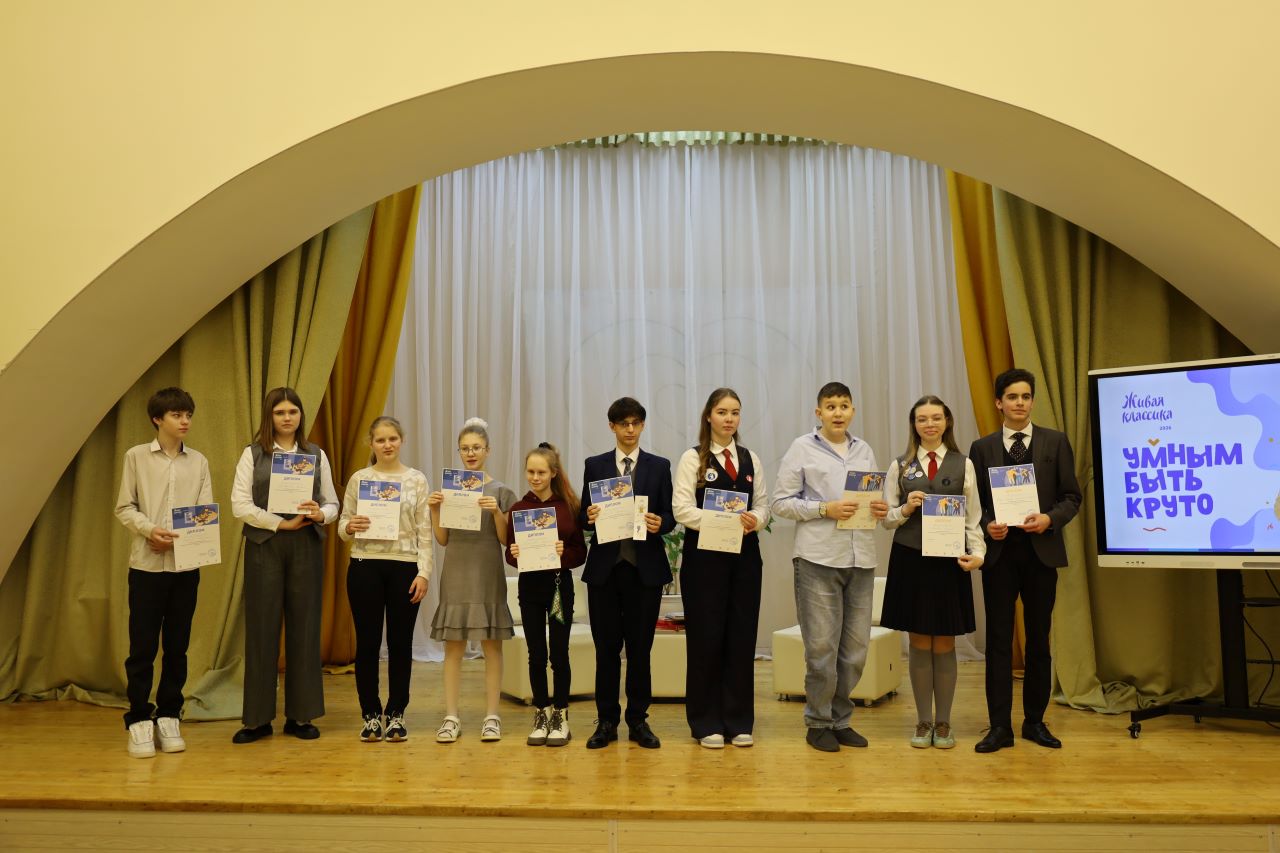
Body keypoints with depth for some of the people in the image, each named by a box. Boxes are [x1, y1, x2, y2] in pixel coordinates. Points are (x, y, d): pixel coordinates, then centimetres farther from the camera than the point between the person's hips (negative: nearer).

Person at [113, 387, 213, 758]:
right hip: (146, 564, -2)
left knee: (177, 645, 7)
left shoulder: (199, 462, 8)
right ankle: (139, 720, 10)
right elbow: (124, 508, 0)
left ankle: (168, 717, 17)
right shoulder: (136, 456, 3)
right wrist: (150, 530, -18)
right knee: (143, 645, 0)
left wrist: (178, 538, -12)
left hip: (186, 564, 2)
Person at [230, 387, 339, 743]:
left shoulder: (316, 454, 10)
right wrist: (282, 523, -12)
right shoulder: (253, 454, 4)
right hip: (263, 546, -2)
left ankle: (300, 716, 13)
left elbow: (333, 504, 8)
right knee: (261, 628, 1)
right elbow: (240, 505, -5)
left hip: (307, 547, 2)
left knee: (304, 627, 4)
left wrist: (320, 514, -14)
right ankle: (257, 718, 10)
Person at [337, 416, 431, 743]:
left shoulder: (417, 479, 3)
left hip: (404, 567, 0)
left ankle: (396, 715, 18)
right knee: (367, 642, 5)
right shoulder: (358, 479, 5)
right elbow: (343, 525, 7)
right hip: (365, 566, 0)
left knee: (400, 642, 5)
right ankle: (370, 715, 18)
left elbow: (425, 531, 0)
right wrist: (350, 527, -17)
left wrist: (424, 572, -7)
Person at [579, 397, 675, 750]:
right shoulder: (595, 465, 8)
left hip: (645, 568, 0)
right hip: (605, 566, 1)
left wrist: (660, 523, -16)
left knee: (640, 647, 5)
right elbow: (583, 516, 7)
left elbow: (670, 516, 5)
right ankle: (606, 721, 15)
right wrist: (588, 516, -15)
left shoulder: (659, 466, 7)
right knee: (606, 647, 5)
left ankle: (638, 721, 15)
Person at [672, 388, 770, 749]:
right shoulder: (692, 458, -1)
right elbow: (682, 509, -10)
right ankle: (706, 723, 14)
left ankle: (739, 722, 17)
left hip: (744, 556, 4)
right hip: (704, 557, -4)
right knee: (706, 638, 2)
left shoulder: (751, 459, 12)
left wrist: (754, 520, -12)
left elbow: (763, 504, 11)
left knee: (742, 637, 6)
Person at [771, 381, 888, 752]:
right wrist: (825, 509, -14)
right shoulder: (802, 448, 2)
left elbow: (875, 498, 20)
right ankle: (818, 722, 15)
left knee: (855, 646, 8)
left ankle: (841, 720, 24)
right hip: (818, 558, -5)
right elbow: (781, 502, -2)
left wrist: (880, 509, -3)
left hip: (861, 558, 5)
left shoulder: (865, 450, 16)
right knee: (822, 647, -1)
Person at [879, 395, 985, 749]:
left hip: (949, 561, 0)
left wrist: (977, 552, -11)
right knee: (920, 644, 7)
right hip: (910, 560, 0)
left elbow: (972, 517, 2)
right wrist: (905, 509, -14)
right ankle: (923, 722, 20)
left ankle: (943, 723, 20)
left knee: (944, 645, 7)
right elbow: (886, 519, 5)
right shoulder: (899, 467, 5)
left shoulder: (963, 465, 5)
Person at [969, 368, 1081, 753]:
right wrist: (987, 525, -12)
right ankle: (1000, 725, 8)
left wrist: (1050, 519, -15)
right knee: (998, 639, 1)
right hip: (999, 552, 0)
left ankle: (1035, 721, 21)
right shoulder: (982, 448, 6)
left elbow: (1072, 496, 3)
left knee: (1039, 638, 9)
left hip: (1041, 551, 0)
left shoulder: (1056, 442, 4)